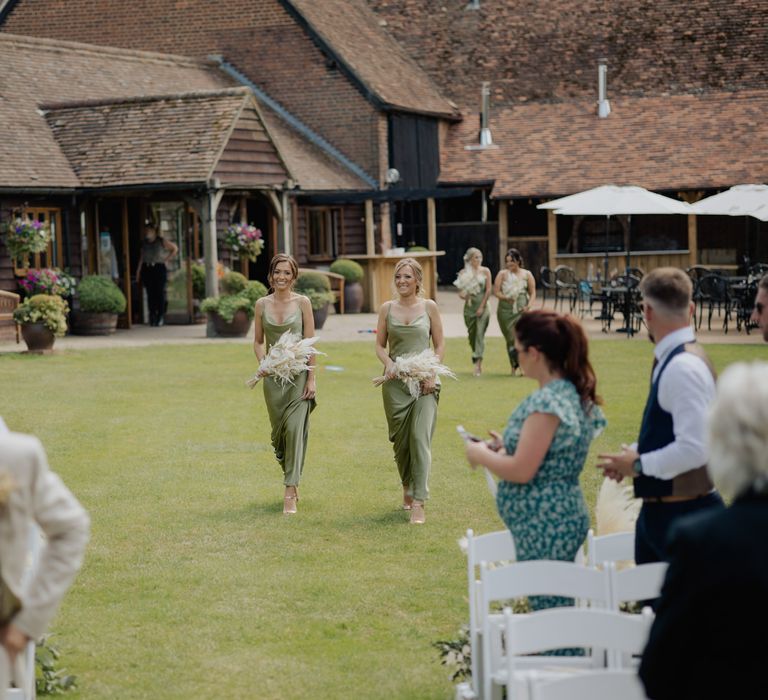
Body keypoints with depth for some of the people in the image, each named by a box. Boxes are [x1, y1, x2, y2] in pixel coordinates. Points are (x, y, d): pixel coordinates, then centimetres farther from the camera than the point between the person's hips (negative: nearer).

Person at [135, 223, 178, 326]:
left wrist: (167, 260, 3)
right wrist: (138, 273, 5)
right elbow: (141, 258, 12)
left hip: (159, 268, -3)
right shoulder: (144, 243, 12)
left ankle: (160, 317, -1)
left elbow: (175, 249, 9)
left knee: (160, 293, -7)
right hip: (147, 269, 3)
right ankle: (152, 317, 3)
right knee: (150, 293, -1)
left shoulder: (162, 241, 2)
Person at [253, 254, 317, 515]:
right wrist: (262, 362, -7)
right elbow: (258, 341, 12)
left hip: (298, 373, -3)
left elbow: (310, 342, -3)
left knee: (295, 428, -11)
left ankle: (290, 492, -10)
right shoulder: (262, 304, 4)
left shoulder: (302, 302, -3)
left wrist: (311, 379, -8)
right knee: (278, 430, 9)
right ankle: (292, 478, 30)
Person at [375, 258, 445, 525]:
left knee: (420, 437, -13)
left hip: (423, 382, -2)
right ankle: (407, 486, 34)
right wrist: (388, 362, -11)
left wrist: (432, 373, -9)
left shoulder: (429, 307, 2)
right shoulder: (387, 308, 6)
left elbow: (440, 345, 5)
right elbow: (380, 344, 9)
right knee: (400, 439, 8)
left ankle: (418, 502, -15)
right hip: (395, 382, 2)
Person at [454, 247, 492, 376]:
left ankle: (477, 364, -18)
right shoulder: (463, 273, 3)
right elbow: (460, 292, 5)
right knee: (472, 334, 9)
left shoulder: (485, 271, 1)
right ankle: (478, 361, 29)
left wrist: (482, 307, -8)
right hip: (469, 306, 2)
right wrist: (463, 295, -19)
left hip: (482, 306, -2)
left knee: (480, 333, -13)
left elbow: (488, 290, -2)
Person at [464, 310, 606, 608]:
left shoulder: (547, 402, -21)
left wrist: (482, 455, -6)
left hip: (545, 527, -10)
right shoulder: (571, 392, 8)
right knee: (557, 607, 14)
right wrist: (507, 447, 14)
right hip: (558, 519, 10)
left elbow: (521, 471, -22)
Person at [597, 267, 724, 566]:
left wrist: (638, 465, -17)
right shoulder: (671, 360, 7)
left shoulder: (684, 367, -22)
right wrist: (635, 452, 6)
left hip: (684, 516, -10)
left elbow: (695, 448, -28)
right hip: (659, 510, 10)